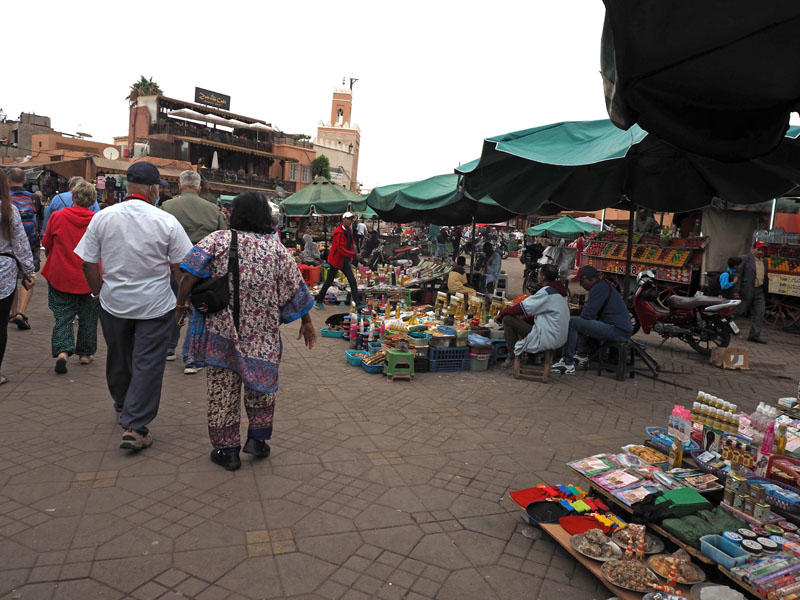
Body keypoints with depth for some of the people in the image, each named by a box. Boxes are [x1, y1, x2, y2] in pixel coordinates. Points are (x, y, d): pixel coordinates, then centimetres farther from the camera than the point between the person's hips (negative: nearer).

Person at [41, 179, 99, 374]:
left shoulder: (57, 216, -7)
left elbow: (46, 245, 4)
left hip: (60, 276, 0)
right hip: (88, 278, 0)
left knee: (62, 314, 9)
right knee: (87, 316, 14)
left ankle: (62, 350, -8)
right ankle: (85, 353, 22)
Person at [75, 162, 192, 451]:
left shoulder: (102, 217, -5)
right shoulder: (166, 221, -13)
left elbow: (87, 263, -1)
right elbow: (181, 266, -9)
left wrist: (100, 293, 13)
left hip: (113, 303, 4)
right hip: (155, 306, -4)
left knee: (118, 357, 22)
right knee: (147, 364, 3)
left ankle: (122, 408, 44)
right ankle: (135, 427, 3)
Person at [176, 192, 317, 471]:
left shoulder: (218, 239, -3)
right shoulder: (277, 249, -1)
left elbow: (191, 271, -16)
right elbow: (295, 290, 1)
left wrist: (182, 302, -4)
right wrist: (307, 322, 11)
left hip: (221, 328, 0)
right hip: (262, 333, 1)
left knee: (222, 388, 10)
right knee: (261, 383, 20)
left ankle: (227, 450, 19)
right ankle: (257, 438, 21)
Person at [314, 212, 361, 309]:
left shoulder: (349, 230, 7)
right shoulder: (339, 232, -21)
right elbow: (340, 248, -27)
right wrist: (353, 254, -28)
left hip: (345, 260, 8)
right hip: (336, 260, -8)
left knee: (353, 281, 1)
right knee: (329, 281, 3)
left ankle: (358, 303, 3)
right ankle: (319, 301, 18)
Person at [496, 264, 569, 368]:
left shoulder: (547, 291, -17)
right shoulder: (557, 289, 12)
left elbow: (522, 307, -14)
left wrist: (501, 313, -2)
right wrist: (525, 317, 14)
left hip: (548, 339, -10)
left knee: (507, 319, -9)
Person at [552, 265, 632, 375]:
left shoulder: (599, 288, -13)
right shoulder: (604, 285, 20)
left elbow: (587, 315, -16)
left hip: (617, 331, -11)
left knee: (572, 322, -17)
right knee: (579, 322, 26)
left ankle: (568, 364, -16)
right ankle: (581, 355, 22)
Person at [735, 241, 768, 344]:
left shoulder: (764, 261, 15)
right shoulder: (745, 259, -6)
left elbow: (765, 277, 21)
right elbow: (738, 275, -10)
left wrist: (765, 291, 15)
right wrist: (737, 291, -16)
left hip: (759, 291, 6)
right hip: (747, 291, -6)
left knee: (759, 314, 2)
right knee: (740, 311, -2)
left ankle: (754, 335, 6)